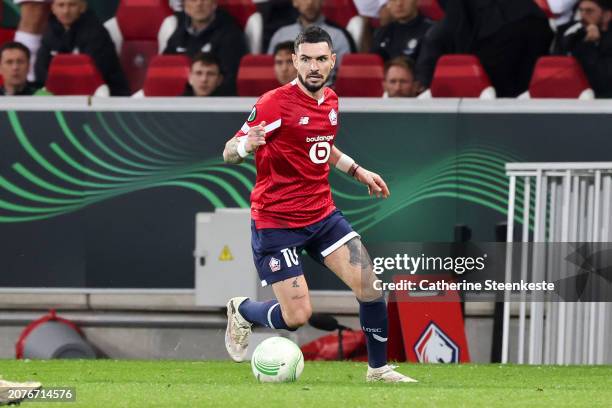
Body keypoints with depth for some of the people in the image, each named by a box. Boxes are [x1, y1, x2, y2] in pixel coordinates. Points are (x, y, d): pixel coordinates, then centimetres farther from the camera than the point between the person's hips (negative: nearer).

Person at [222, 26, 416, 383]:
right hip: (276, 221, -6)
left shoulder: (331, 100, 5)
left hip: (322, 213, 6)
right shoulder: (275, 104, -17)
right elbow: (229, 153, -16)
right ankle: (242, 311, 24)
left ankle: (379, 368, 12)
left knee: (371, 287, -7)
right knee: (297, 317, -8)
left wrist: (357, 170, 22)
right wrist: (247, 145, -37)